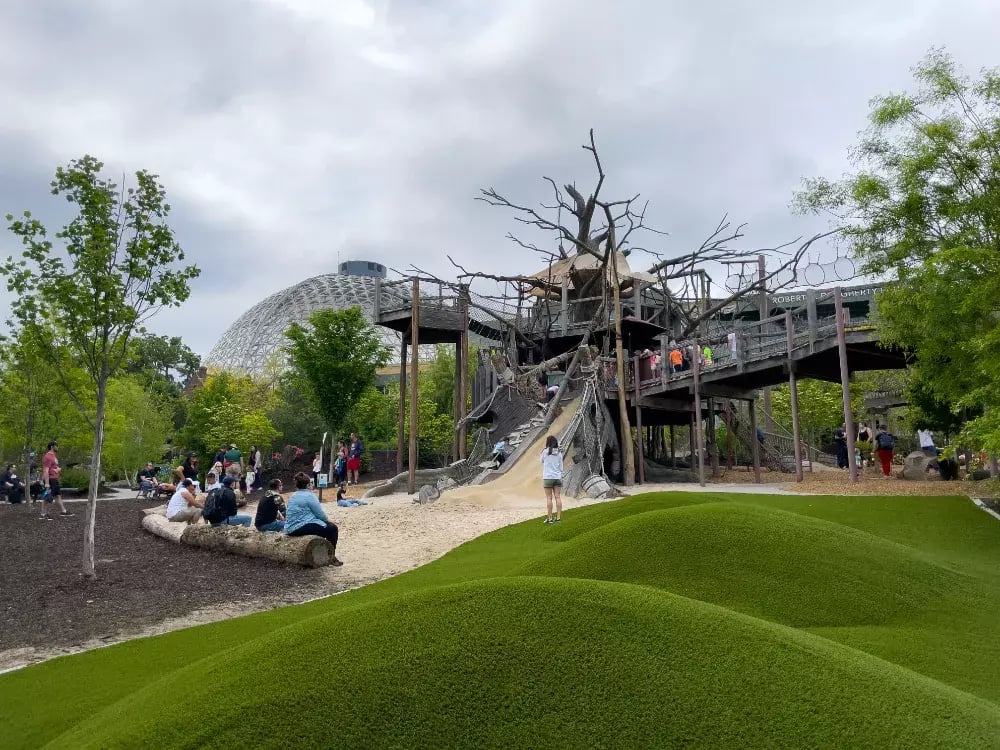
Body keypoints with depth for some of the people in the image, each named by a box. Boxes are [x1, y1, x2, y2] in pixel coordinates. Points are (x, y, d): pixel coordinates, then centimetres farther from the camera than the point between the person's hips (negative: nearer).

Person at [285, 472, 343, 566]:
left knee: (323, 526, 29)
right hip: (301, 528, -9)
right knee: (332, 528, 3)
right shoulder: (309, 496, -11)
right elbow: (320, 514, -10)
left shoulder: (293, 496, 14)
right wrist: (327, 520, 12)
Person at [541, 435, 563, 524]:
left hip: (548, 477, -4)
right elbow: (561, 466, 8)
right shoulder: (559, 453, 4)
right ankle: (558, 517, 6)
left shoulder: (545, 451, -8)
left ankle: (549, 518, 0)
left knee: (549, 498, -1)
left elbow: (542, 461, 11)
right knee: (557, 497, 5)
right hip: (557, 477, 4)